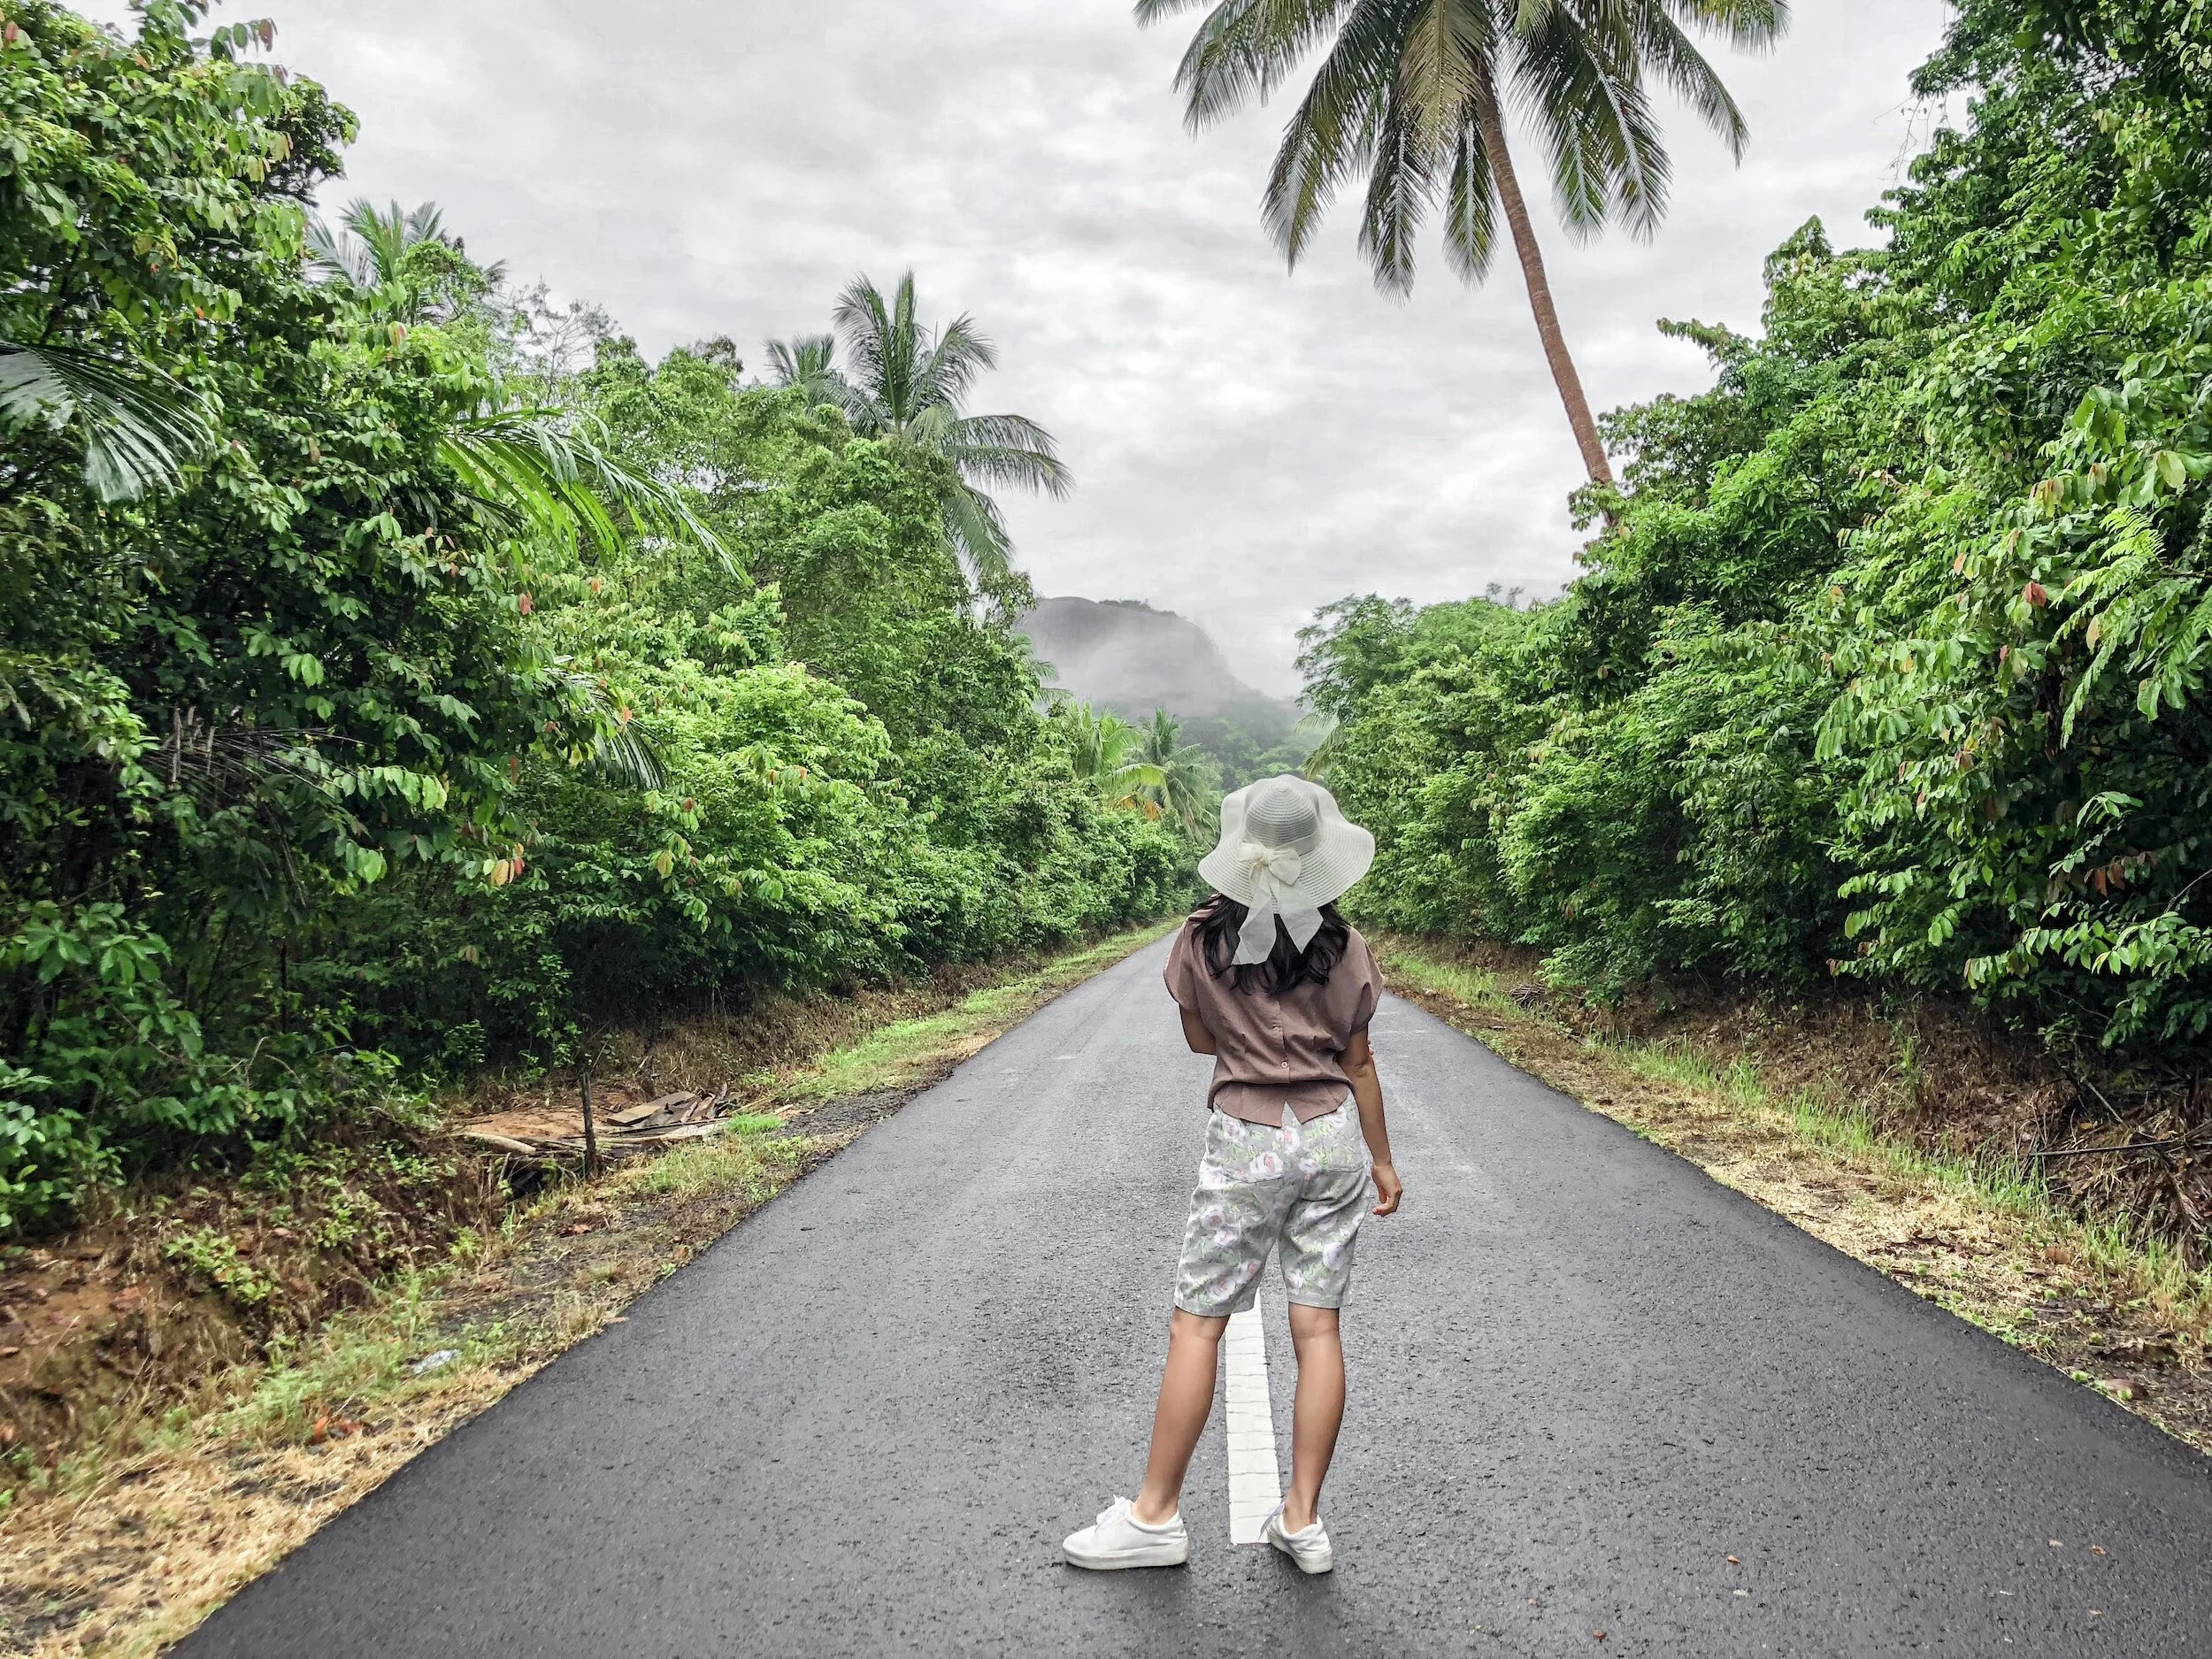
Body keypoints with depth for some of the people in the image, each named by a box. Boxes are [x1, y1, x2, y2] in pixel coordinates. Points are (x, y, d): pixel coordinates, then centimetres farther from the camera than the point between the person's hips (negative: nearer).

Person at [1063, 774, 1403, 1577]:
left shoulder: (1202, 941, -7)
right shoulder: (1345, 946, -2)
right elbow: (1358, 1063, 4)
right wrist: (1381, 1158, 14)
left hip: (1247, 1141, -2)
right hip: (1333, 1140, 3)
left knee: (1196, 1325, 4)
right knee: (1317, 1327, 7)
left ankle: (1155, 1516, 11)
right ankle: (1303, 1520, 14)